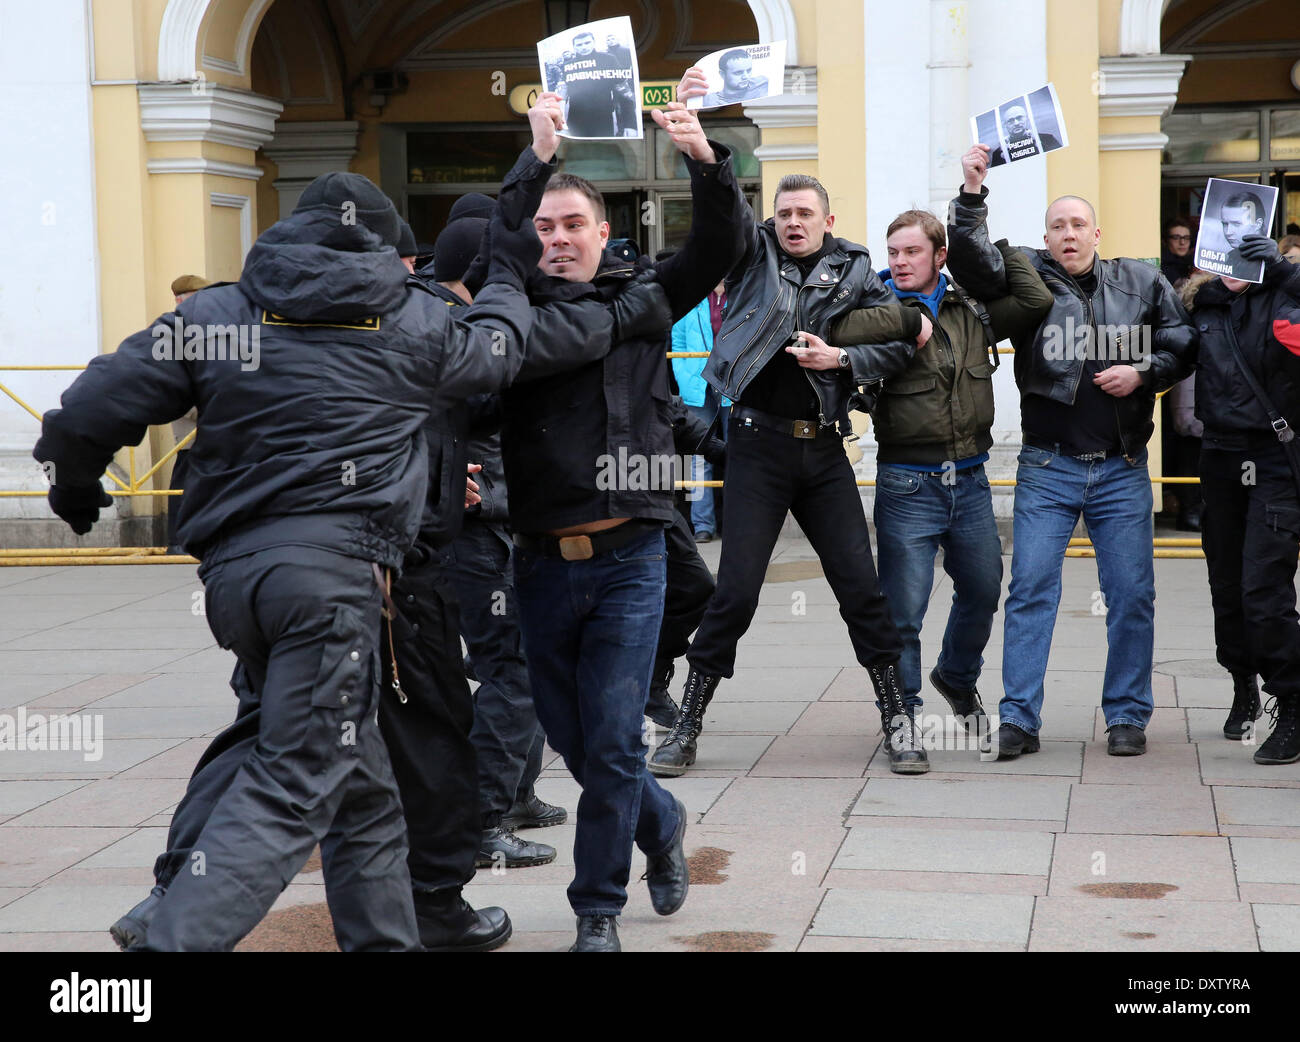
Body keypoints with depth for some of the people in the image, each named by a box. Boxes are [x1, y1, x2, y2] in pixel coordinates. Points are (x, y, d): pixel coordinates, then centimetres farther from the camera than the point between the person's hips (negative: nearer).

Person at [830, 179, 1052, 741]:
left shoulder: (972, 310, 7)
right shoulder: (879, 308, -5)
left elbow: (1036, 301, -3)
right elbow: (840, 331, -25)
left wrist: (996, 240, 1)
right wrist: (911, 318, -21)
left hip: (970, 481, 4)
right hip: (908, 484, -4)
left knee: (982, 590, 19)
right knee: (903, 609, -3)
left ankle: (957, 676, 45)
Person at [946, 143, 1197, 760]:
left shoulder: (1142, 284, 8)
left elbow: (1183, 344, 11)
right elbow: (973, 264, -12)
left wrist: (1143, 373, -7)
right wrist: (972, 195, -23)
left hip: (1122, 471, 1)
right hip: (1047, 469, -1)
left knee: (1132, 595, 4)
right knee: (1031, 589, -4)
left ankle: (1127, 715, 16)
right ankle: (1018, 719, 1)